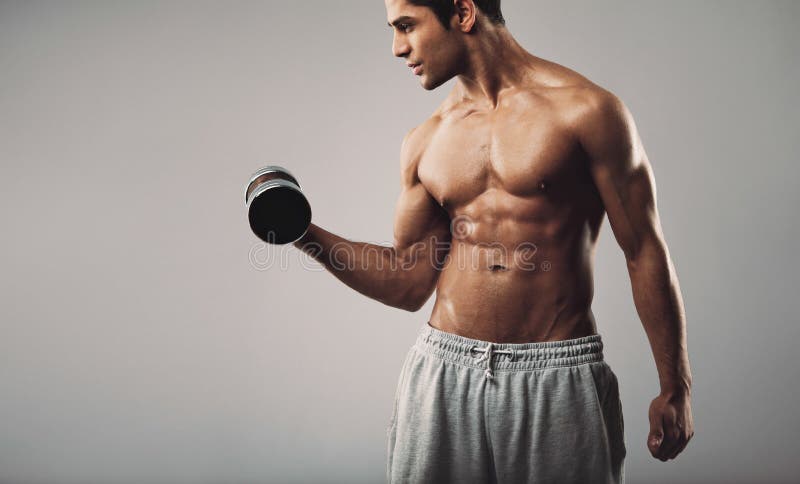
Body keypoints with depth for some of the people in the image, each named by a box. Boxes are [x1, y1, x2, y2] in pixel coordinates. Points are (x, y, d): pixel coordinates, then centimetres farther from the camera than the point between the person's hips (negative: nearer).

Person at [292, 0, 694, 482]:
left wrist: (676, 387, -1)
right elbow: (410, 284, 10)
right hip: (442, 374, 4)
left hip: (558, 382, -3)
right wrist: (307, 234, 1)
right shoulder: (424, 143, 7)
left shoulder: (585, 110, -6)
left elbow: (646, 253, -3)